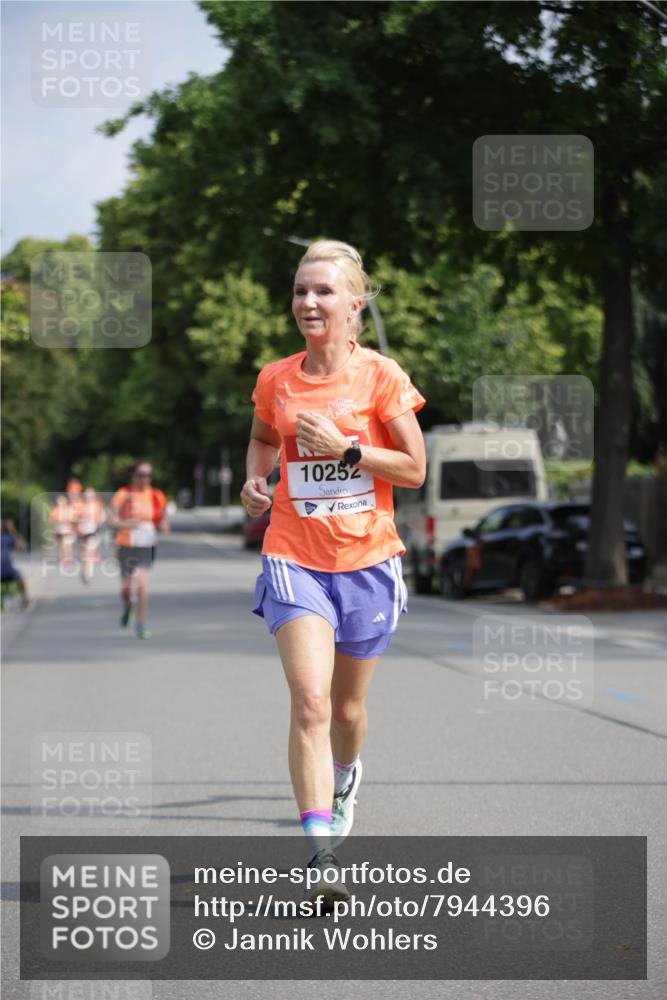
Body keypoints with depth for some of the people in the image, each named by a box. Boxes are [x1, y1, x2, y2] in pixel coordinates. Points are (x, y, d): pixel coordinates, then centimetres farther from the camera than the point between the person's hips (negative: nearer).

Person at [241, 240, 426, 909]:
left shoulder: (380, 376, -5)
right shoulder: (275, 380, 4)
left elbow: (414, 469, -5)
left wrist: (343, 449, -16)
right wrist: (255, 479, 4)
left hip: (366, 559, 0)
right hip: (294, 558, 0)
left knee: (346, 707, 14)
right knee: (309, 701, -19)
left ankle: (345, 774, 51)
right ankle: (320, 854, -22)